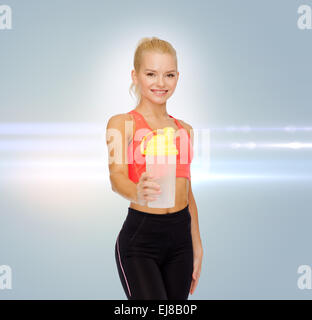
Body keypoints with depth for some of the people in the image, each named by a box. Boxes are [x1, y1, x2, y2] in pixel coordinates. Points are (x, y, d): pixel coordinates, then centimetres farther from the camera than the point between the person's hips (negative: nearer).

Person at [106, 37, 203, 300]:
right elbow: (117, 174, -19)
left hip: (180, 238, 5)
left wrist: (197, 246, 16)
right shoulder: (121, 124, -3)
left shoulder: (184, 129, 13)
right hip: (140, 239, -5)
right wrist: (137, 193, -41)